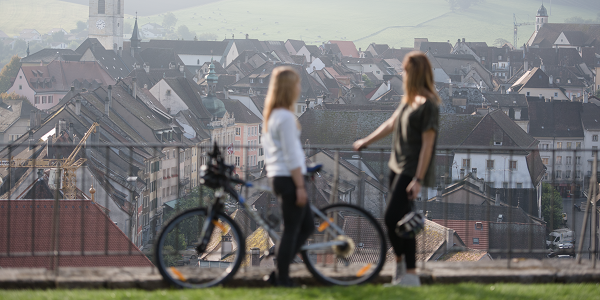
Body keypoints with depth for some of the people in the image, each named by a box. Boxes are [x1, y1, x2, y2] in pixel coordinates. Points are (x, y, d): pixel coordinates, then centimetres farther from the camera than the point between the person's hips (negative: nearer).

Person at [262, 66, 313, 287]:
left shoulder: (270, 115, 13)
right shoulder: (286, 117, -16)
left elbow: (267, 148, 20)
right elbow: (291, 155, -18)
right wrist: (300, 186, -16)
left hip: (276, 176, 10)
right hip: (288, 178, -10)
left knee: (307, 225, 14)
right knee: (291, 230, -3)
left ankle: (279, 274, 12)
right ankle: (283, 280, 2)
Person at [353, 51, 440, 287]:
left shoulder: (428, 105, -14)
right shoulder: (409, 100, 13)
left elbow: (427, 144, -17)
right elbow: (391, 124, 27)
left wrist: (418, 179, -21)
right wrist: (366, 142, 35)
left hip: (412, 171, -9)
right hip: (398, 167, 9)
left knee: (392, 218, -13)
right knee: (402, 222, 8)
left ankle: (401, 262, 1)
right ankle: (409, 273, 13)